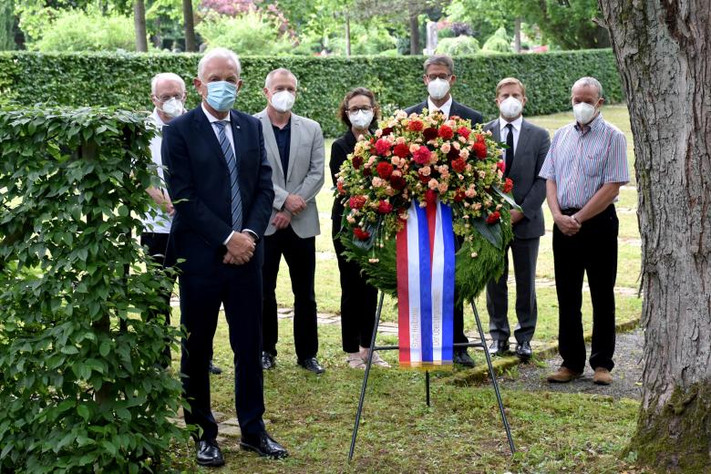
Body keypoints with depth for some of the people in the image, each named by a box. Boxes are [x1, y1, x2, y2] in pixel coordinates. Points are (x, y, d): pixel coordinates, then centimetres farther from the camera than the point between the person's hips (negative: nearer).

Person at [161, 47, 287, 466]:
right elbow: (184, 197, -11)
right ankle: (203, 434, 19)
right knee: (197, 349, 6)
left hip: (246, 254, 4)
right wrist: (226, 239, -15)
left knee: (250, 345, 10)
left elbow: (265, 187, 6)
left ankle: (253, 430, 21)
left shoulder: (252, 127, 10)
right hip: (201, 257, -4)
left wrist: (251, 234, -9)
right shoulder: (179, 132, -5)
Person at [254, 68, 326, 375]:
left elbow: (317, 174, 1)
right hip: (263, 222, -2)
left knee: (305, 293, 7)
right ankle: (266, 350, 20)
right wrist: (284, 199, -16)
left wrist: (291, 208, -9)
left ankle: (307, 352, 17)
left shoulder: (311, 129, 7)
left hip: (301, 223, 3)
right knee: (264, 292, 6)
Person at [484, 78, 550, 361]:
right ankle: (499, 335, 18)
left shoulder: (539, 136, 4)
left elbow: (543, 179, -2)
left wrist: (522, 211, -11)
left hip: (526, 220, 0)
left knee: (526, 283, 5)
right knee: (494, 282, 7)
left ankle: (525, 338, 14)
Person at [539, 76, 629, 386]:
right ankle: (571, 362, 16)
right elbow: (550, 180, 9)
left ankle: (602, 363, 12)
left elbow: (612, 187, -11)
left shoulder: (612, 137, -3)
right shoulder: (561, 136, 12)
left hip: (598, 223, -4)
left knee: (602, 296, 3)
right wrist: (559, 216, -7)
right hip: (564, 224, 4)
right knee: (567, 296, 7)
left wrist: (579, 218, -13)